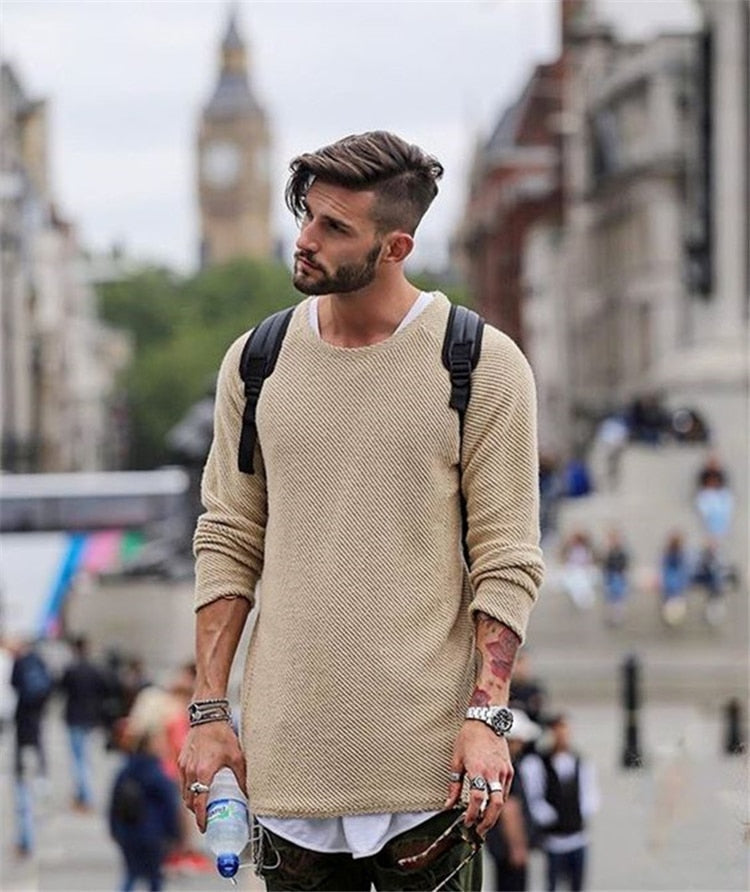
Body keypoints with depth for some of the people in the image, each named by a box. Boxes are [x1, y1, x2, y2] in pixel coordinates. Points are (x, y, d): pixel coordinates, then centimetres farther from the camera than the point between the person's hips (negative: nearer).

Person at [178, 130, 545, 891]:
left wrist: (487, 715, -13)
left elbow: (506, 561, -4)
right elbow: (228, 545, 10)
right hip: (286, 755, 3)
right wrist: (208, 713, 4)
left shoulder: (484, 366, -2)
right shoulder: (256, 363, 8)